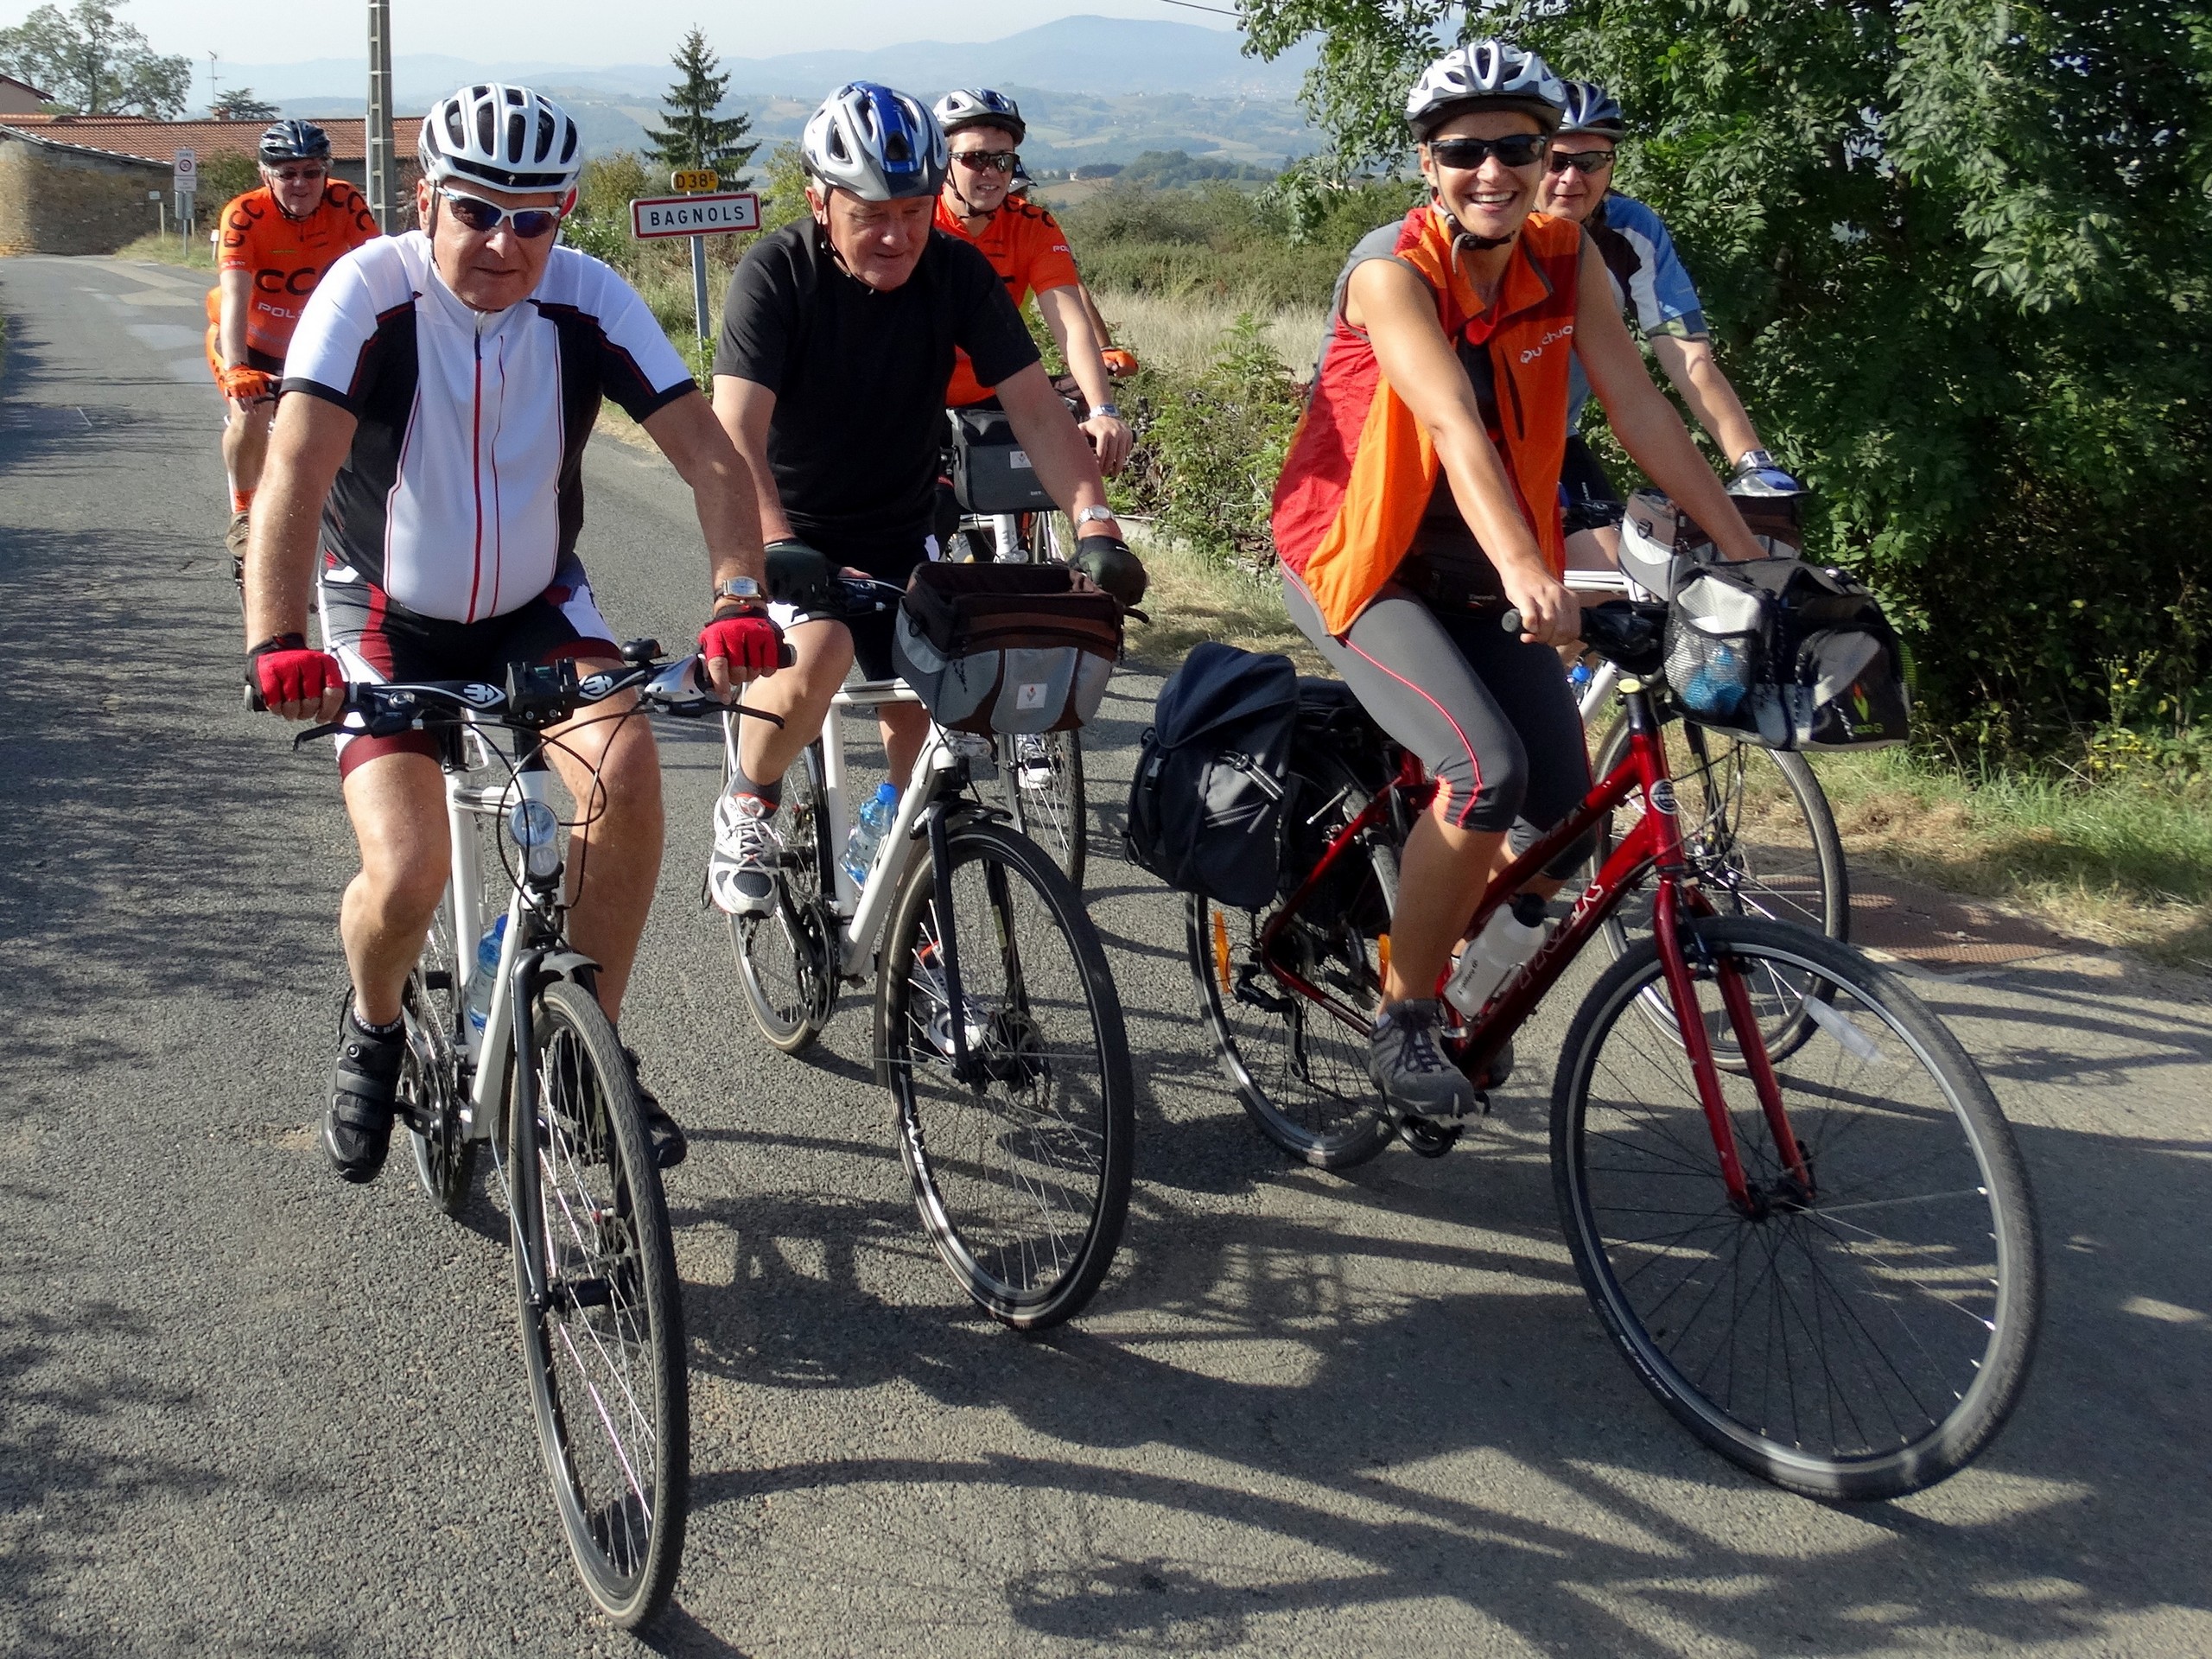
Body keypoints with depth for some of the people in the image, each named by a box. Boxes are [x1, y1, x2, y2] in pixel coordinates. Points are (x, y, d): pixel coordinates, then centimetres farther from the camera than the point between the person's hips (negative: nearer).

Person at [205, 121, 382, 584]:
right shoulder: (244, 215, -28)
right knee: (250, 416, -26)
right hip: (248, 340, -3)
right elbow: (235, 297, -38)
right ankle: (243, 516, -4)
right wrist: (236, 371, -52)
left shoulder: (345, 204, -21)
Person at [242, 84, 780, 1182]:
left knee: (626, 769, -26)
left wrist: (740, 598, -38)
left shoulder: (588, 300, -15)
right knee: (408, 878, -19)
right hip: (390, 618, -2)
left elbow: (708, 455, -21)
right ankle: (372, 1030, 18)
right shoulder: (372, 290, -22)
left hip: (535, 606, 2)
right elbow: (296, 469, -33)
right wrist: (276, 642, -47)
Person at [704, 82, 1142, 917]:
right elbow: (737, 430, -29)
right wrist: (776, 548, -46)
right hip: (796, 535, -3)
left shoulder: (957, 271, -10)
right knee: (817, 653, -32)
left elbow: (1035, 408, -14)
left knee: (920, 721, -2)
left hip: (901, 535, 4)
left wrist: (1096, 527, -29)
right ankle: (747, 806, -3)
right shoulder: (776, 274, -19)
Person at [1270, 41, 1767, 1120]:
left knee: (1559, 832, -6)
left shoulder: (1565, 262, -3)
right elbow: (1456, 426, -33)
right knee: (1486, 771, -27)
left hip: (1482, 577, 5)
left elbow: (1639, 408, -6)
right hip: (1360, 563, -5)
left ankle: (1442, 921, 26)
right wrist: (1528, 575, -46)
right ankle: (1403, 1022, -9)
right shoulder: (1392, 271, -19)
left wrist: (1750, 558, -12)